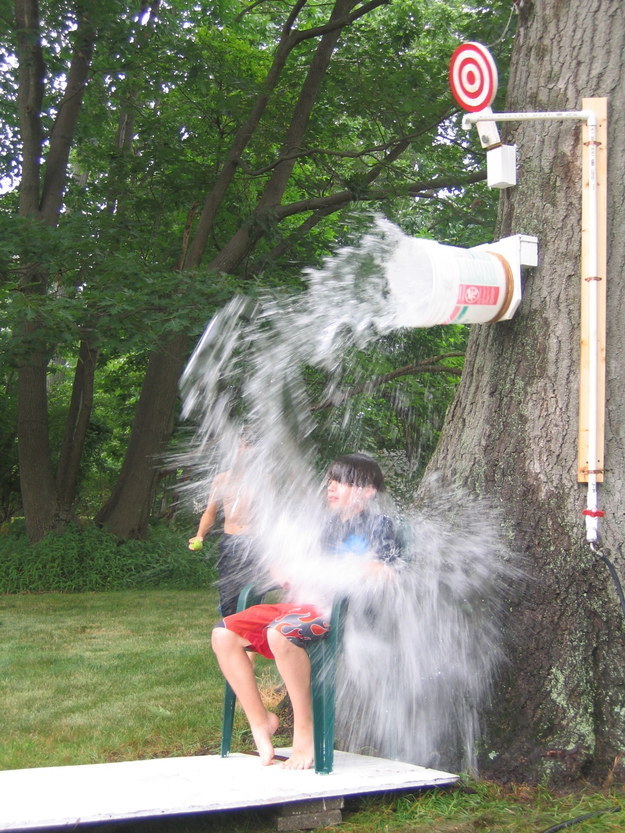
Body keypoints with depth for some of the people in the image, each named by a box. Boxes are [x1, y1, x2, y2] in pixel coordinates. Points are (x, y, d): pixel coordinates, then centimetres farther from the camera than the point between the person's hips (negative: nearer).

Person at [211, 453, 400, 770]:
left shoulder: (378, 525, 4)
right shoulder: (331, 528, 26)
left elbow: (378, 576, -10)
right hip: (306, 605, 8)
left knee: (280, 633, -39)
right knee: (224, 634, -7)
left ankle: (304, 732, -27)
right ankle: (259, 720, -2)